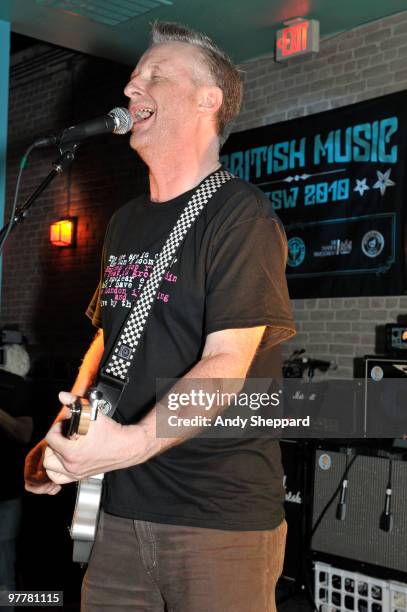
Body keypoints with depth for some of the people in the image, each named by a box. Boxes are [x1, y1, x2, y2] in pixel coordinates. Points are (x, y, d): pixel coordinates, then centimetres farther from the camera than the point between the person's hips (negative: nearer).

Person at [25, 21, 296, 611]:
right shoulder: (125, 222, 13)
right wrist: (60, 440, 7)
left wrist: (134, 442, -31)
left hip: (223, 518, -6)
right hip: (123, 508, 7)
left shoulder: (241, 214, -10)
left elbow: (227, 363, -18)